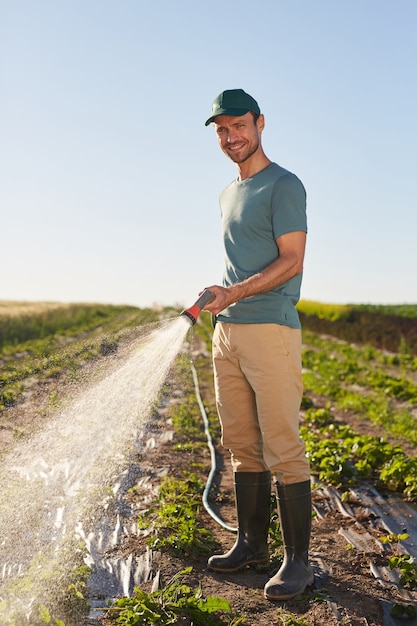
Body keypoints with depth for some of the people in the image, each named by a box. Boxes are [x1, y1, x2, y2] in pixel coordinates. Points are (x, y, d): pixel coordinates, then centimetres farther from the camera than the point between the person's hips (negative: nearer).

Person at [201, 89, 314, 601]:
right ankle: (251, 542, 22)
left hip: (270, 328, -8)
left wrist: (234, 294, -21)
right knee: (242, 446, 10)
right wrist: (218, 306, 13)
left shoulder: (283, 185, -2)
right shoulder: (228, 194, 22)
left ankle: (298, 560, 4)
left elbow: (291, 261, -11)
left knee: (282, 449, -6)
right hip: (228, 330, 8)